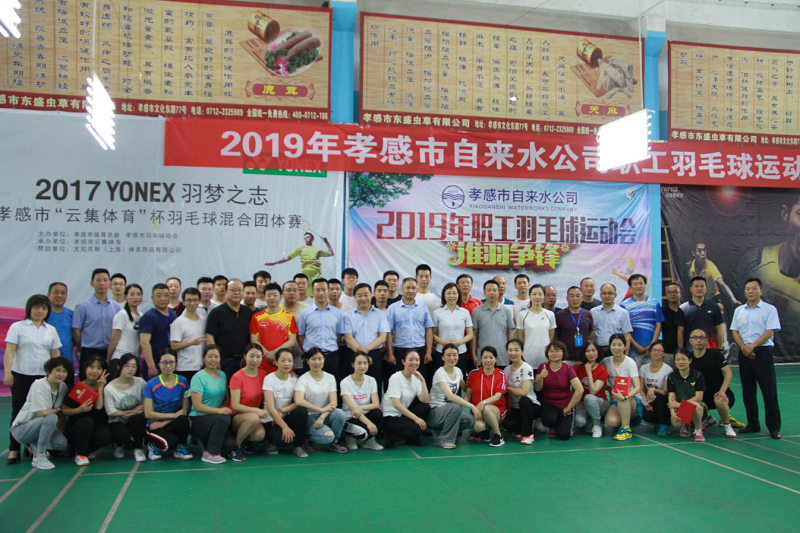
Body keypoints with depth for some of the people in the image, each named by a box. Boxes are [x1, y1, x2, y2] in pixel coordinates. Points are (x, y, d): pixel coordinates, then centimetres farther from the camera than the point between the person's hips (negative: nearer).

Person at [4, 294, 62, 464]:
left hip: (44, 377, 3)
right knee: (19, 412, 1)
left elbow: (56, 354, 12)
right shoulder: (17, 327, 1)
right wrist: (7, 372, -17)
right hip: (21, 376, -3)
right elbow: (9, 351, -6)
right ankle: (14, 449, 7)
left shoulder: (51, 330, 11)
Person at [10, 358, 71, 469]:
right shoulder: (39, 385, -22)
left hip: (39, 426, 6)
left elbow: (63, 411, 1)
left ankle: (36, 445, 12)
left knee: (62, 443, -21)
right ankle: (39, 457, -20)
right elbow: (42, 413, -28)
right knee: (51, 417, -34)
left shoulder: (63, 387, -3)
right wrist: (57, 410, -12)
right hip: (21, 428, -6)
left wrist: (60, 429, -10)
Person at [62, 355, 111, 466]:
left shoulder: (103, 387, 1)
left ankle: (89, 449, 5)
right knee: (87, 421, -35)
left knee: (107, 436, -30)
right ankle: (80, 454, -12)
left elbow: (99, 407, -14)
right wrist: (79, 410, -21)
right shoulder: (77, 388, -4)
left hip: (96, 426, 1)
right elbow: (64, 410, -4)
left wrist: (100, 387, -14)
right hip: (75, 426, -1)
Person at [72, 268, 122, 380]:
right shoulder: (82, 306, -2)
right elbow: (76, 332, -2)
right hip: (90, 353, -3)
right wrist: (84, 351, 1)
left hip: (110, 353, 3)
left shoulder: (116, 307, 8)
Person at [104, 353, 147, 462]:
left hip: (137, 421, 1)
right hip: (118, 422, -1)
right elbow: (110, 412, -10)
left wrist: (132, 413, -22)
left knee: (135, 419, -35)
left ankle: (138, 449, -9)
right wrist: (133, 411, -13)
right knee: (123, 436, -33)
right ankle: (119, 445, 9)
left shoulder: (140, 383, -9)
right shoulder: (109, 388, -14)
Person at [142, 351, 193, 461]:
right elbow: (148, 414, -10)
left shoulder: (183, 382, -3)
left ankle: (180, 447, -4)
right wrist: (174, 415, -14)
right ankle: (153, 445, 5)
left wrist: (164, 422, -14)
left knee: (183, 420, -33)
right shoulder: (151, 385, -9)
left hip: (174, 423, 2)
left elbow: (184, 410, -4)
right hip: (155, 425, -2)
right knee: (170, 443, -32)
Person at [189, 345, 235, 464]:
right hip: (198, 420, -5)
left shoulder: (222, 375, 10)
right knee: (224, 418, -33)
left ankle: (206, 442, 13)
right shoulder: (198, 377, -9)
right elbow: (197, 406, -14)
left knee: (230, 444, -19)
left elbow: (226, 398, 16)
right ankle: (211, 454, -16)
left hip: (215, 420, 6)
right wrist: (219, 411, -24)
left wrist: (224, 407, -7)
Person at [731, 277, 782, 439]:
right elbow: (735, 331, 9)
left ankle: (774, 427, 0)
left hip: (763, 352, -5)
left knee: (769, 390, -6)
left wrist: (752, 346, -16)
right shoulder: (739, 310, 13)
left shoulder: (769, 309, -1)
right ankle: (752, 424, 18)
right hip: (744, 353, 5)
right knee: (748, 390, 9)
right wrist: (744, 347, -7)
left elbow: (770, 331, -9)